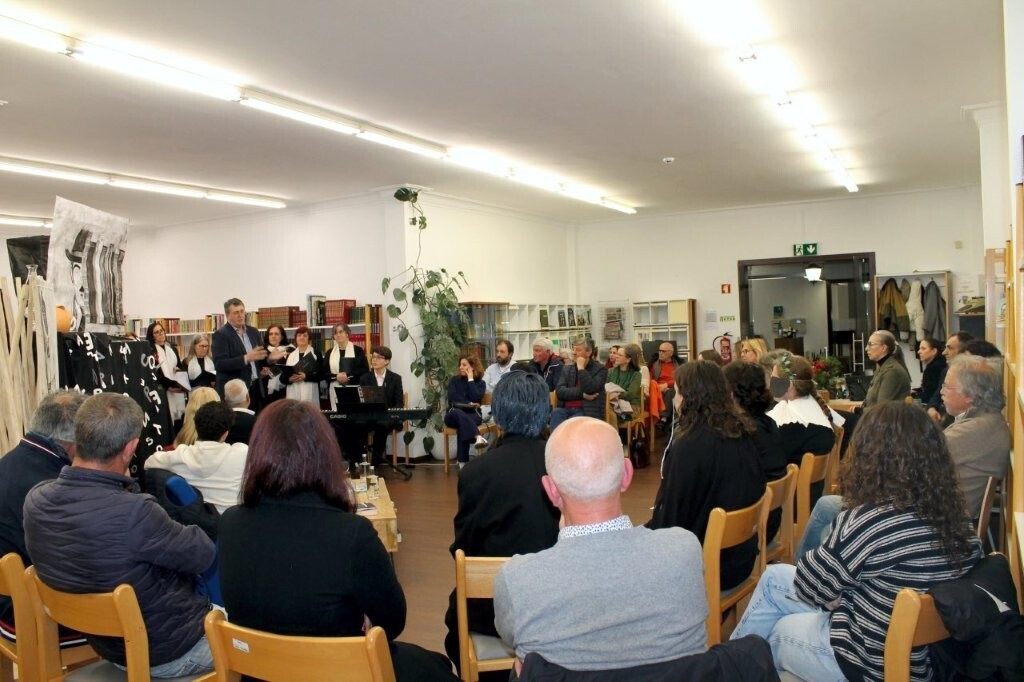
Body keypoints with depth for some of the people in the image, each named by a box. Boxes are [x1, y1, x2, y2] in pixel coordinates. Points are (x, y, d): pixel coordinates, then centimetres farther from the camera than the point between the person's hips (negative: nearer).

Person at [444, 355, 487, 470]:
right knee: (458, 413, -38)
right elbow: (452, 399, -1)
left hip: (472, 416, 0)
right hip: (454, 415, 1)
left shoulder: (480, 383, 9)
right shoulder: (454, 380, 13)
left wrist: (470, 379, -5)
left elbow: (475, 398, -11)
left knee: (462, 426, -37)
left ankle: (463, 463, -45)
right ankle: (477, 437, -61)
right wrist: (468, 404, -11)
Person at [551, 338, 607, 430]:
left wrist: (581, 368, -8)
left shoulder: (600, 369, 4)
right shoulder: (567, 369, 17)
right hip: (566, 409, 4)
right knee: (556, 413, -31)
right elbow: (559, 391, 1)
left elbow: (590, 390, -14)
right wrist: (582, 394, -10)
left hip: (588, 412, -4)